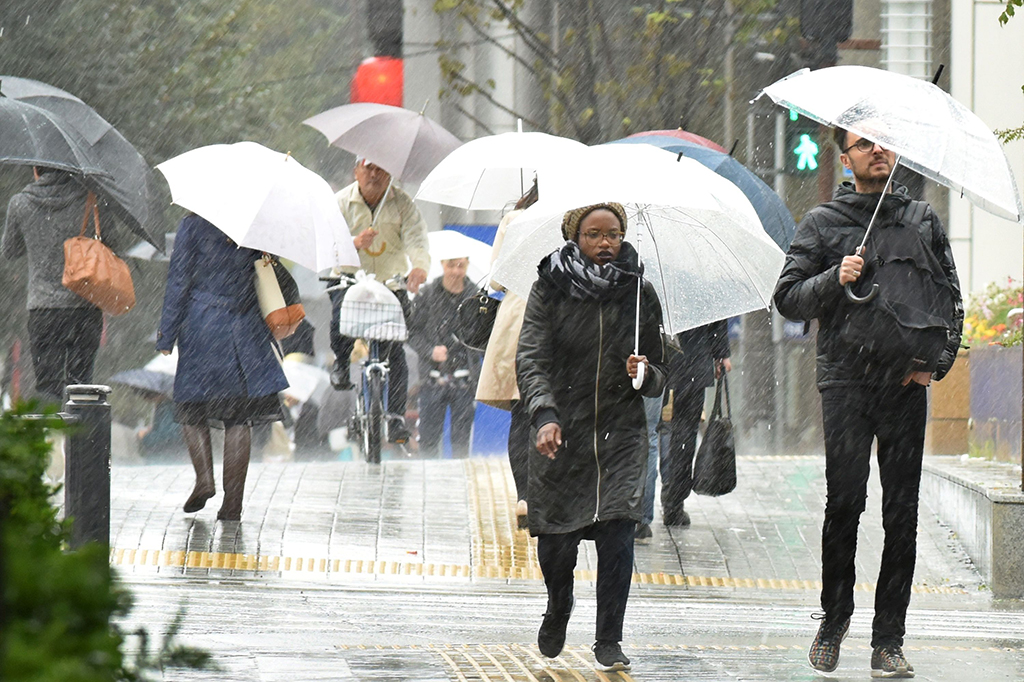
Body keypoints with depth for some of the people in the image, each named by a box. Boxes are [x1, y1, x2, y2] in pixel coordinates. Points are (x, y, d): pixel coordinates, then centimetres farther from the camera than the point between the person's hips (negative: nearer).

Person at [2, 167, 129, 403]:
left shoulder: (20, 203, 2)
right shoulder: (89, 200, 0)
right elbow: (117, 243, 6)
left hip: (42, 306, 0)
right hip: (85, 307, 0)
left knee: (47, 386, 1)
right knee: (80, 382, 6)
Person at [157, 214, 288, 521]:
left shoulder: (193, 225, -5)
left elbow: (179, 281, -5)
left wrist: (167, 335, -2)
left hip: (201, 324, -2)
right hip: (247, 330, 2)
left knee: (192, 409, 13)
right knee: (239, 417, 5)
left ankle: (204, 477, -6)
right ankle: (233, 501, 1)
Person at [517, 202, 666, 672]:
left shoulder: (640, 295, 5)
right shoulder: (550, 291, -2)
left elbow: (658, 380, 11)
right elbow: (531, 357, -11)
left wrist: (644, 373, -14)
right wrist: (544, 415, -27)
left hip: (621, 431, 1)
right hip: (562, 433, -1)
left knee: (617, 534, -13)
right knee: (555, 542, 3)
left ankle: (609, 641, -2)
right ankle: (559, 607, 36)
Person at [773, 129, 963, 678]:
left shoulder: (923, 221, 14)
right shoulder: (823, 223, 8)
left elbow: (951, 300, 14)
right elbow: (788, 297, 3)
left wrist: (937, 361, 0)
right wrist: (835, 280, -14)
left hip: (907, 386, 2)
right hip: (846, 382, -2)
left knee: (902, 512, -1)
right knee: (844, 499, -7)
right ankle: (834, 620, 11)